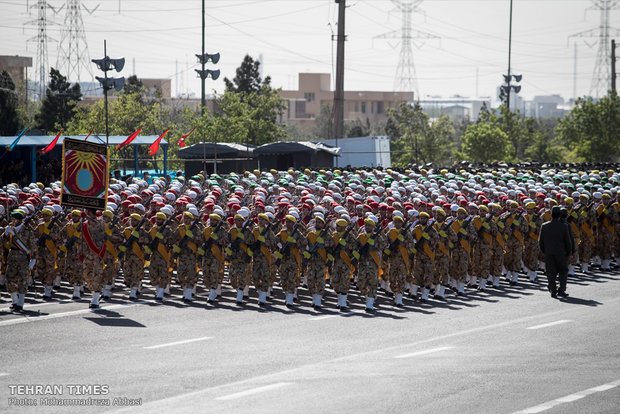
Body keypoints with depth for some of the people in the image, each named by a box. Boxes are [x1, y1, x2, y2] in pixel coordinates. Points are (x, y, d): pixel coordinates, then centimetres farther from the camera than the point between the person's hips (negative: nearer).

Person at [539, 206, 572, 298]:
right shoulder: (564, 227, -9)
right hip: (561, 253, -1)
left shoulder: (544, 226, -3)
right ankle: (561, 290, 3)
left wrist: (544, 251, 17)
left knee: (551, 273, 8)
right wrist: (568, 252, 12)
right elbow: (568, 241, -3)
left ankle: (553, 291, 5)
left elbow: (540, 241, 3)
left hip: (548, 253, 1)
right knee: (563, 271, 13)